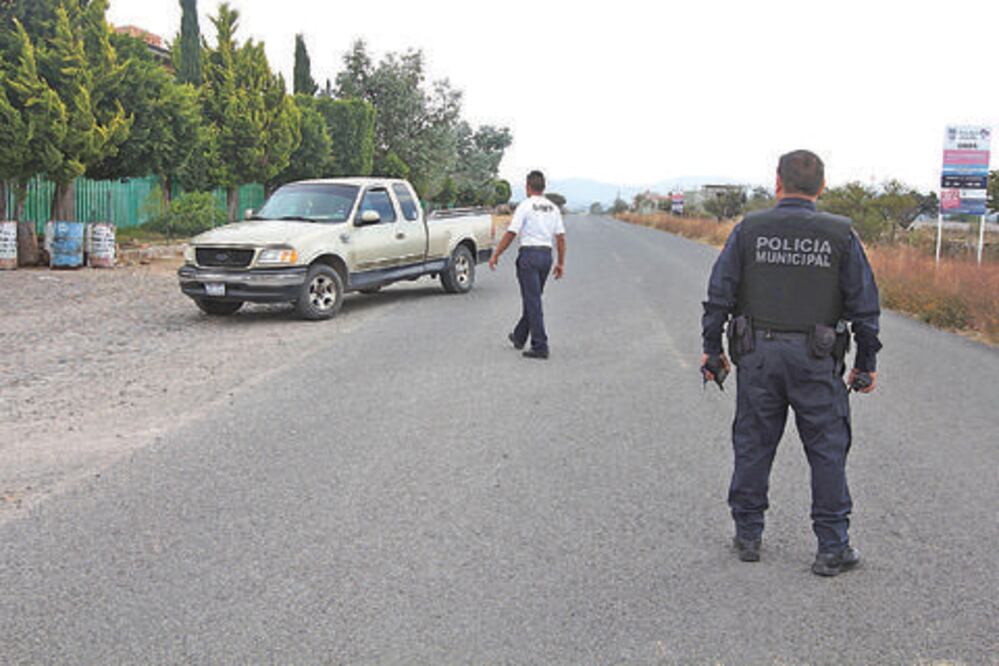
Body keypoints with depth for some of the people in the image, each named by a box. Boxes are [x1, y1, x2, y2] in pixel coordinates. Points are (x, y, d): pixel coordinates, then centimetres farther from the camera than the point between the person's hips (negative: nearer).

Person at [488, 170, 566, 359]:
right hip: (546, 255, 7)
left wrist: (495, 255, -3)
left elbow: (510, 234, -11)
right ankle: (519, 337, 33)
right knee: (532, 298, 18)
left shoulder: (525, 206, -9)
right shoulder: (553, 208, 9)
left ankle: (540, 346, -10)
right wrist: (561, 263, 13)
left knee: (533, 301, -6)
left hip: (529, 254, -6)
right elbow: (561, 237, 8)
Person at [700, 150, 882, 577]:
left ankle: (747, 536, 21)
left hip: (757, 354, 1)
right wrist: (866, 363, 8)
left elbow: (719, 296, -1)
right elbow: (864, 305, -1)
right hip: (816, 360, -1)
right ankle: (833, 548, 10)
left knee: (753, 446, 11)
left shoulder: (749, 230, -1)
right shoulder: (840, 235, -2)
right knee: (827, 451, 7)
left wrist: (711, 349, 8)